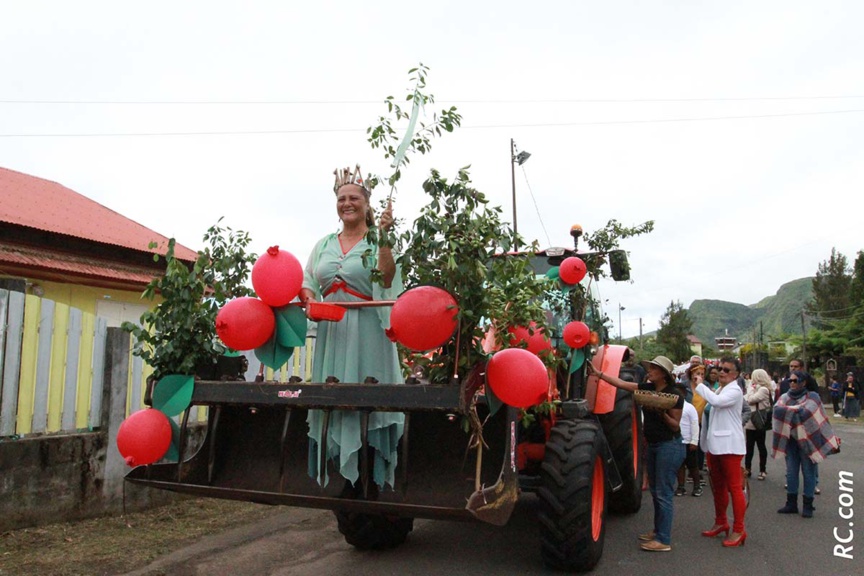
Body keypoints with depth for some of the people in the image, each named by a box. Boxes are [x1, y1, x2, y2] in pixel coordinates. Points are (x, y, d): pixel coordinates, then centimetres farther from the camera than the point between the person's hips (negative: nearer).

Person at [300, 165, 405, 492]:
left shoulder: (377, 242, 2)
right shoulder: (324, 243, 16)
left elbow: (386, 280, -13)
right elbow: (307, 282, 14)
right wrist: (309, 300, -9)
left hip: (366, 333, -4)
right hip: (331, 331, 5)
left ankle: (373, 477, 5)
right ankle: (346, 475, 16)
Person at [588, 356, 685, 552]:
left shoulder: (675, 395, -13)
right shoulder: (647, 388, 6)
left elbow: (675, 425, -11)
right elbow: (621, 383, 6)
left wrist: (662, 413, -27)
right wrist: (598, 374, 3)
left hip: (669, 445, -8)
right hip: (653, 445, 8)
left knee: (663, 493, -5)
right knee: (655, 490, 15)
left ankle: (664, 541, 0)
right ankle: (658, 531, 27)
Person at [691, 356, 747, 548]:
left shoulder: (735, 391, -10)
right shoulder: (719, 391, 17)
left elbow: (716, 401, -27)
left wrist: (700, 385, -17)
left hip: (729, 445, -9)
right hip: (715, 444, 9)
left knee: (734, 488, -4)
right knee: (718, 486, 17)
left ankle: (738, 530, 2)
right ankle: (720, 522, 29)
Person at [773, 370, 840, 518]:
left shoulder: (812, 396, -3)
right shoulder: (785, 397, 8)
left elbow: (806, 412, -20)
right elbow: (777, 410, -10)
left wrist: (789, 411, -8)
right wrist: (797, 409, -15)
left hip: (808, 440, -4)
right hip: (790, 440, 4)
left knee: (808, 472, 2)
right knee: (791, 472, 8)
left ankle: (808, 506, 11)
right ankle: (791, 504, 16)